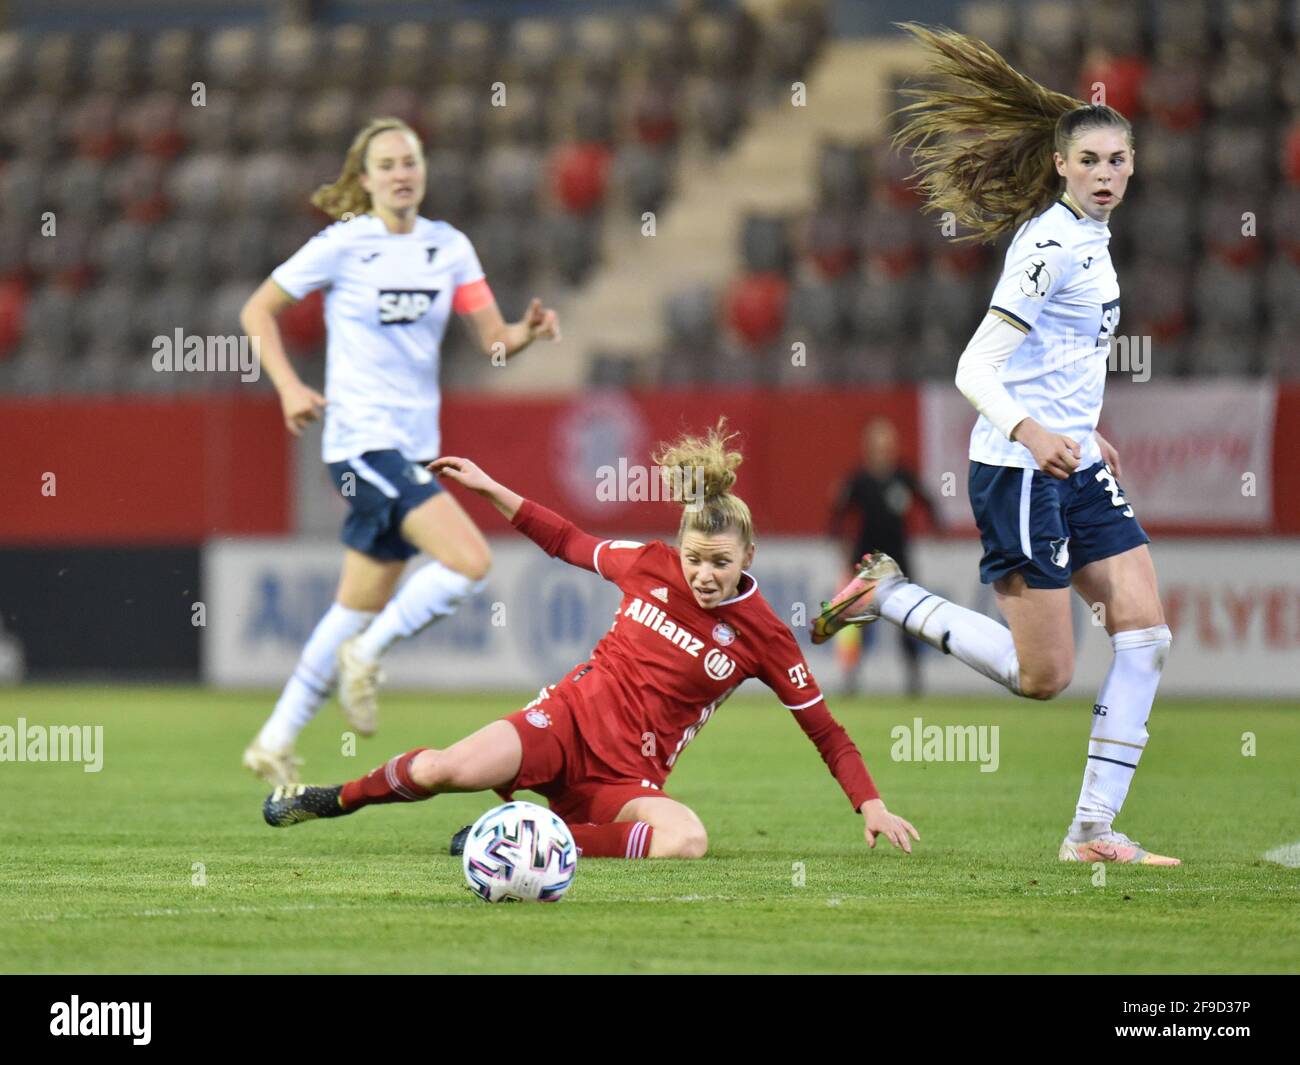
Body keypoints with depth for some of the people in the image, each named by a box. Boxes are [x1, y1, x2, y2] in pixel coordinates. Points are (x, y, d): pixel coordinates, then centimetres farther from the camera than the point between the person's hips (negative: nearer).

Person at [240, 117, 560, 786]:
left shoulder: (449, 247, 8)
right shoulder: (342, 245, -5)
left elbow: (494, 340, 6)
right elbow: (257, 310, 1)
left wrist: (529, 331, -16)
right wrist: (288, 387, -12)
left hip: (415, 447, 6)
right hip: (363, 440, -6)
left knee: (362, 610, 10)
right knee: (470, 561, -21)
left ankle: (275, 743, 19)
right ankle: (366, 656, -2)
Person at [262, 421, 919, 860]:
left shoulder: (761, 636, -6)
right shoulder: (650, 566, -1)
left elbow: (824, 730, 0)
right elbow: (567, 542, 16)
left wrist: (871, 805, -9)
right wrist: (487, 488, 12)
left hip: (627, 776, 0)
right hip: (569, 718, 0)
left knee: (687, 840, -36)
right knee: (446, 769, -29)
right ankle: (333, 800, 1)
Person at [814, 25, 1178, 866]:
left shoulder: (1088, 238, 13)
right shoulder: (1051, 242, -16)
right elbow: (976, 366, -22)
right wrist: (1030, 432, -36)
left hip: (1075, 467, 9)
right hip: (1021, 472, -9)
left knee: (1148, 635, -1)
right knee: (1042, 676, -6)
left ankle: (1094, 830, 1)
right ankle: (889, 598, 11)